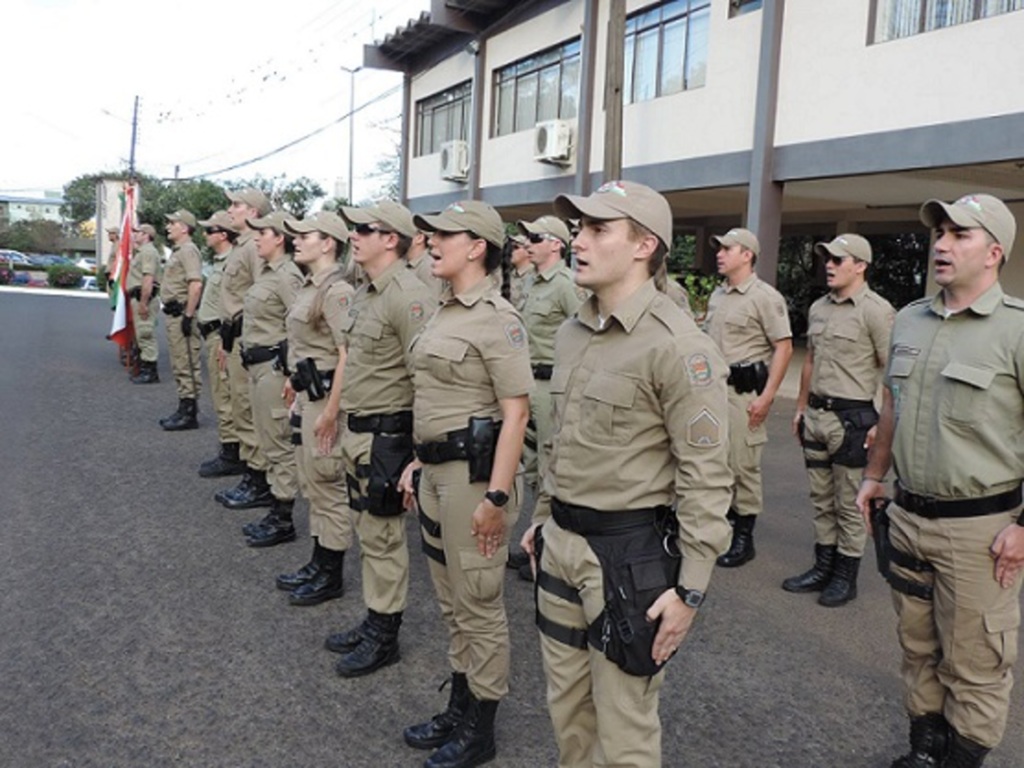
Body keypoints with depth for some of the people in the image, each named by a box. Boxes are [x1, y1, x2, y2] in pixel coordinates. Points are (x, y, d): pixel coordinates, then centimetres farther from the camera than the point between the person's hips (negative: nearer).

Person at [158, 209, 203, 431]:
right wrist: (173, 312, 20)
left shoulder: (188, 250, -14)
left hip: (182, 314, -11)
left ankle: (188, 413, -1)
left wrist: (188, 315, -25)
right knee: (180, 365, 15)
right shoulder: (177, 250, 18)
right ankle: (184, 409, 22)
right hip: (174, 313, 11)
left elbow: (196, 284, -24)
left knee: (186, 365, -6)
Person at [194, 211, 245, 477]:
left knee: (224, 397, -7)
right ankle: (229, 451, 23)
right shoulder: (220, 261, 16)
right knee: (222, 396, 15)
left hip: (221, 335, -11)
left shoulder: (232, 263, -17)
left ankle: (231, 456, -1)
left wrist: (225, 341, -24)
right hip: (213, 335, 11)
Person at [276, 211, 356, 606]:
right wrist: (296, 379, 22)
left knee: (329, 485, 0)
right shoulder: (311, 286, 12)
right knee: (312, 483, 17)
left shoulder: (337, 290, -17)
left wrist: (331, 411, -24)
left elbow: (347, 355, -23)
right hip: (307, 395, 10)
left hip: (326, 397, -10)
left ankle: (331, 576, 12)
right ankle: (318, 563, 29)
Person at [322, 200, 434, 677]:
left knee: (383, 538, 3)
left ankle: (384, 637, 18)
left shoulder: (408, 297, -19)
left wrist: (417, 450, -21)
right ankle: (374, 621, 33)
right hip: (357, 432, 10)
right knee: (369, 533, 18)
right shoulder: (364, 293, 12)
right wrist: (339, 416, 21)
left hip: (385, 436, -10)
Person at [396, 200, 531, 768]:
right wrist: (418, 460, 17)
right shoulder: (445, 311, 11)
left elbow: (515, 412, -19)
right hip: (436, 468, 9)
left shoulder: (496, 317, -16)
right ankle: (459, 708, 36)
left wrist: (496, 495, -21)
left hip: (473, 470, -9)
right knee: (451, 600, 19)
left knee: (479, 604, 5)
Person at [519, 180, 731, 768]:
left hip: (628, 553, -7)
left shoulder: (677, 346, -17)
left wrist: (691, 588, -18)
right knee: (567, 707, 21)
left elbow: (707, 477, -18)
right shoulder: (572, 334, 8)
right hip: (561, 545, 8)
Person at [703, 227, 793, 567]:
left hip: (744, 389, -7)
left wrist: (766, 396, -17)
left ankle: (743, 536, 10)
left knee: (743, 463, -2)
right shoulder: (717, 295, 14)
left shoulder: (765, 297, -9)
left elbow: (784, 347, -12)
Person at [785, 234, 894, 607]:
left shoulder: (876, 311, -11)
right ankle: (823, 567, 28)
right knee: (822, 499, 15)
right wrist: (801, 407, 19)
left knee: (850, 503, 4)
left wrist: (884, 423, -16)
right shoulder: (818, 308, 11)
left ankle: (845, 576, 16)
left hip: (852, 419, -7)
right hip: (816, 414, 7)